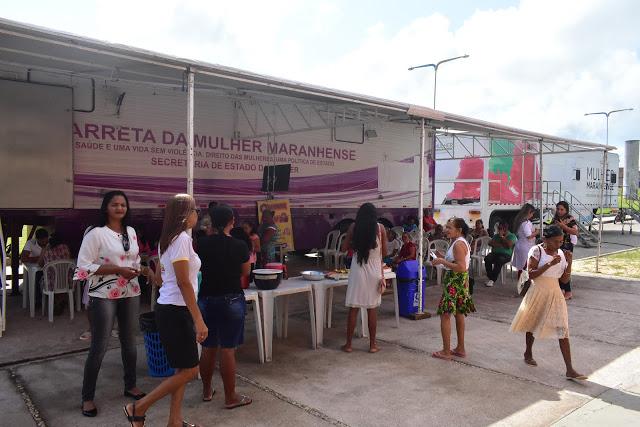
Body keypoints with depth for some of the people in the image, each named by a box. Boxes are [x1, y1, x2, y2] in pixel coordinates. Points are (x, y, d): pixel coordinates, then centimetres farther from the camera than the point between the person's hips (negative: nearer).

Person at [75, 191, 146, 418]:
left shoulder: (131, 232, 8)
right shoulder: (95, 233, -10)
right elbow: (84, 266, -14)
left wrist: (138, 269, -3)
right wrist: (118, 269, -19)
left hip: (130, 294, 6)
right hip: (103, 296, -6)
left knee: (129, 342, 16)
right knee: (99, 347, 0)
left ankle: (130, 385, 33)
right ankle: (87, 397, 15)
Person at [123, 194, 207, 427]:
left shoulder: (168, 239, 11)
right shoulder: (182, 239, -18)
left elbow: (160, 278, 15)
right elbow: (184, 282, -22)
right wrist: (199, 320, -21)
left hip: (168, 308, 10)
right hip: (176, 311, -10)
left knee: (182, 369, 14)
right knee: (189, 370, 0)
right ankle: (138, 408, 9)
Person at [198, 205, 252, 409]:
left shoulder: (202, 244, -4)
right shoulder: (240, 245, -11)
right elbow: (245, 273, 2)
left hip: (206, 299, 4)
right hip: (231, 300, -3)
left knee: (208, 347, 15)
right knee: (227, 349, 2)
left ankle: (207, 390, 30)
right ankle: (230, 397, 12)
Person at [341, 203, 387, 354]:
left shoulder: (354, 227, -3)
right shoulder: (380, 228, -3)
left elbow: (344, 248, 2)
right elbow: (384, 251, 1)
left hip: (358, 271, 0)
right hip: (374, 271, 1)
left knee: (353, 308, 6)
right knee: (372, 308, 10)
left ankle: (348, 344, 13)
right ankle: (372, 344, 16)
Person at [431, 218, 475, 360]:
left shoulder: (458, 244, -19)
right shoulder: (461, 242, 13)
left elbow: (461, 267, -26)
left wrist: (442, 262, -21)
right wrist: (443, 258, 9)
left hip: (455, 283, -11)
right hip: (460, 282, 11)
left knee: (445, 314, -6)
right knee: (458, 314, 16)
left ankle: (446, 351, -1)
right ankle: (460, 348, 26)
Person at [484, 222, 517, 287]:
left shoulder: (512, 236, 9)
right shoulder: (496, 235, 24)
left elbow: (509, 245, -10)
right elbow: (490, 243, 8)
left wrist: (502, 237, -4)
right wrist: (501, 245, -4)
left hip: (506, 255, -4)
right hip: (495, 253, 4)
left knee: (499, 260, -38)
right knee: (487, 258, -29)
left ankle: (493, 280, -35)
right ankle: (490, 278, -27)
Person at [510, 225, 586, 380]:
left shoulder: (561, 253, 4)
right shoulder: (537, 250, -12)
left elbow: (564, 279, 5)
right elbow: (531, 274, -18)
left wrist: (569, 263, -10)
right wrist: (550, 264, -26)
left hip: (555, 294, 4)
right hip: (538, 293, -4)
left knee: (562, 330, -5)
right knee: (532, 325, 15)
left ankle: (570, 370, -4)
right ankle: (528, 354, 40)